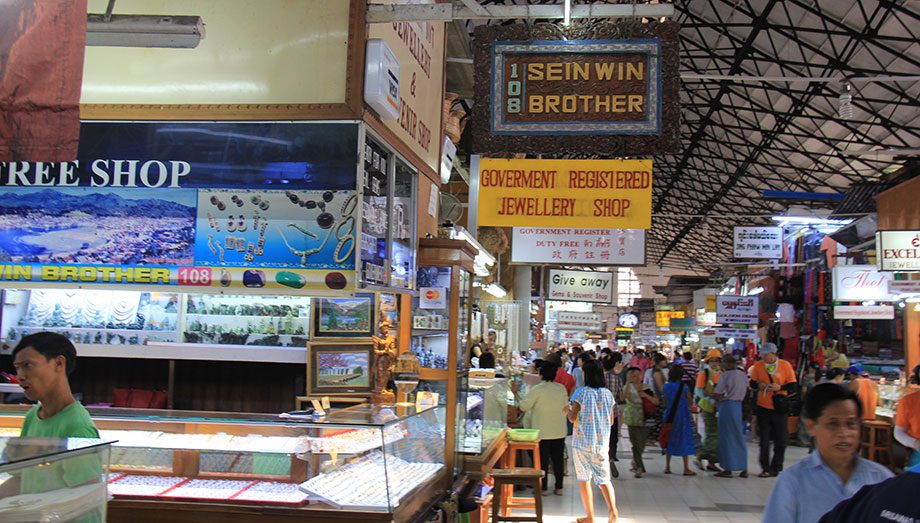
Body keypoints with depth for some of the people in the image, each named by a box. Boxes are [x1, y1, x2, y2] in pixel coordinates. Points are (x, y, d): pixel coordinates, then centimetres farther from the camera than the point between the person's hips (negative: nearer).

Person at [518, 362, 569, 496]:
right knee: (558, 459, 12)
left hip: (542, 431, -4)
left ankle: (543, 487, 10)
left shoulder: (537, 389, -14)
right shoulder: (561, 388, 0)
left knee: (543, 460, 5)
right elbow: (566, 407, 11)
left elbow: (524, 406, -9)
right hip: (559, 431, 4)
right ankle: (559, 487, 17)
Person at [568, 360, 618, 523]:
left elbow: (572, 418, -12)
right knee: (604, 478, 10)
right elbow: (611, 421, 9)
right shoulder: (608, 394, 4)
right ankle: (612, 509, -13)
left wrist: (569, 409, 9)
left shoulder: (581, 392, -10)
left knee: (584, 479, 7)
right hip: (602, 443, 3)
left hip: (582, 442, -3)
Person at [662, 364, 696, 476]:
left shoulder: (666, 386, -1)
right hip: (682, 416, -3)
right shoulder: (684, 387, -11)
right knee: (684, 441, 3)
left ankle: (667, 467, 16)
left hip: (669, 416, 3)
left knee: (669, 441, 14)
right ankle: (686, 468, 3)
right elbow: (690, 403, -5)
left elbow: (665, 403, 4)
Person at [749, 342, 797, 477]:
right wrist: (759, 385, -14)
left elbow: (792, 386, -2)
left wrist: (780, 387, -20)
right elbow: (752, 383, 8)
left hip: (779, 408, -1)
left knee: (781, 440, 5)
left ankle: (776, 468, 19)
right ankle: (765, 468, 13)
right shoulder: (758, 366, -1)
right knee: (764, 440, 4)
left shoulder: (785, 365, -5)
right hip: (763, 407, 1)